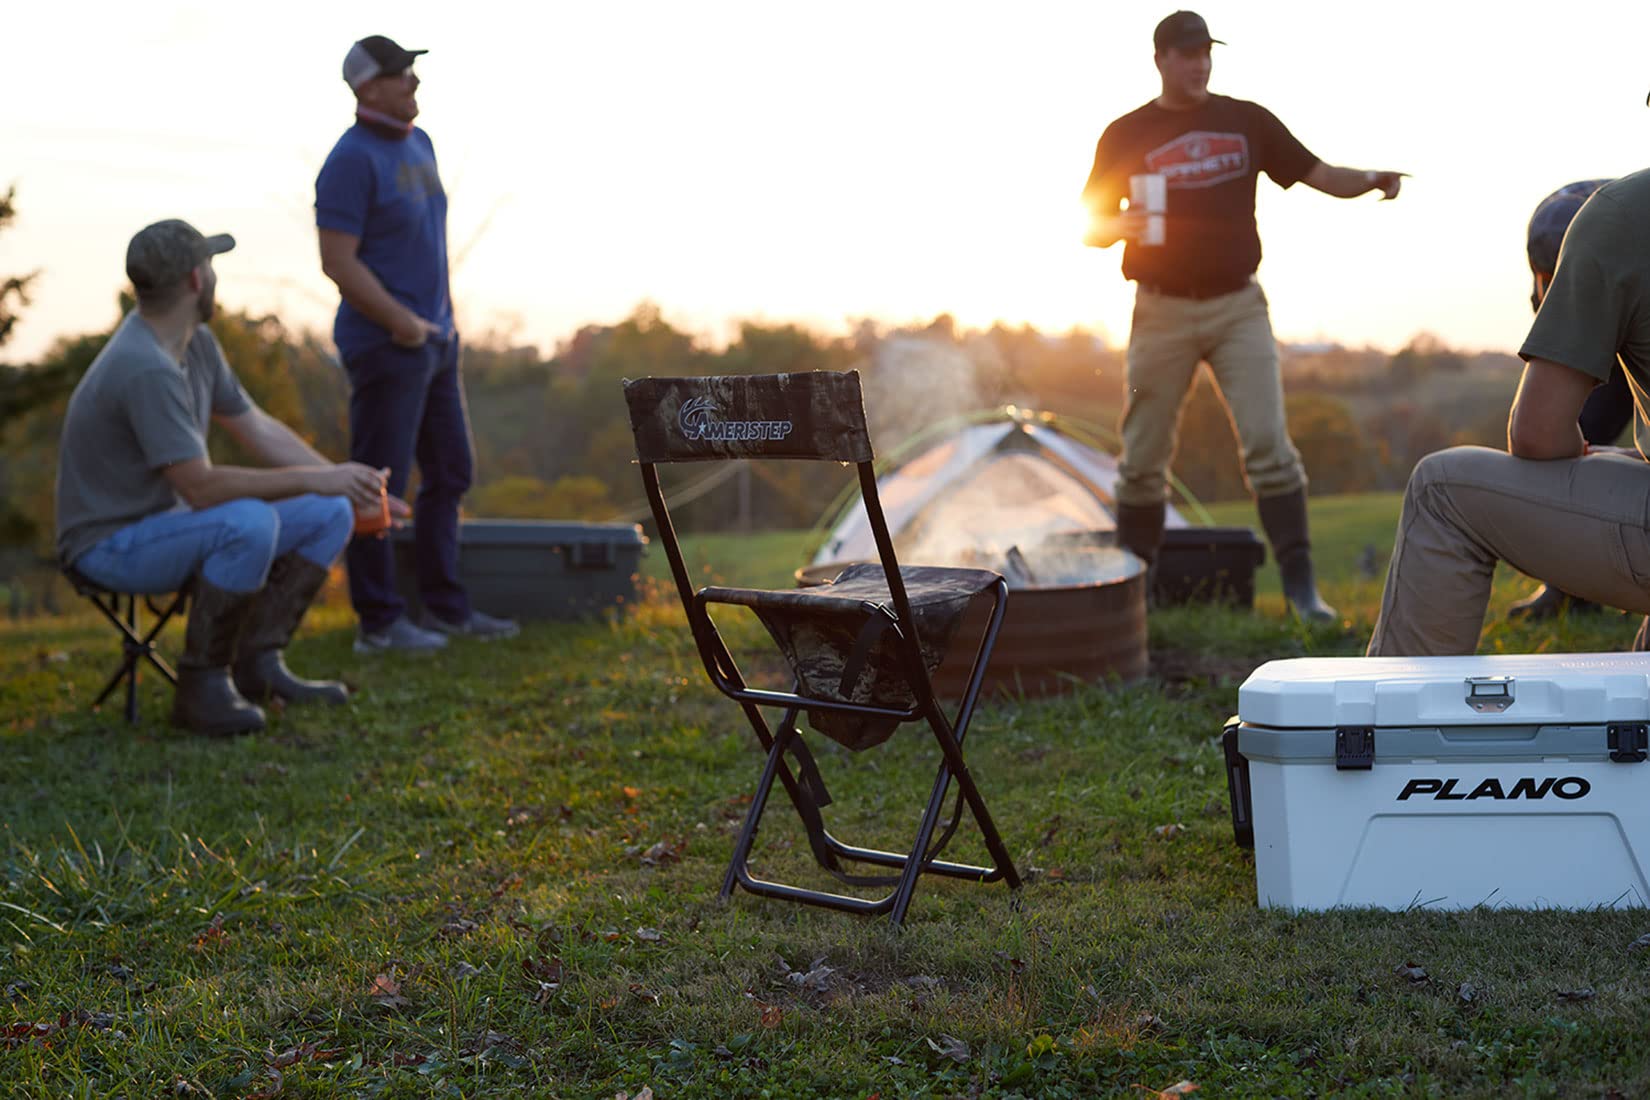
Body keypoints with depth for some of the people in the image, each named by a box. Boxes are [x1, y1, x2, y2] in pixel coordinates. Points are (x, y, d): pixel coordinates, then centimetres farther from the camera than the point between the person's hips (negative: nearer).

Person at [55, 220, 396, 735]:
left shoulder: (195, 342, 2)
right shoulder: (147, 370, -28)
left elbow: (259, 428, 9)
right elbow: (200, 487, -30)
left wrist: (345, 482, 0)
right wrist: (313, 481, -24)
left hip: (170, 520, 9)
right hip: (112, 544, -9)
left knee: (330, 515, -2)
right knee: (250, 523, -36)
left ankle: (257, 664, -2)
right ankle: (200, 685, -19)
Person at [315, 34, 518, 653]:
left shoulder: (418, 144, 13)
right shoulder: (351, 160, -14)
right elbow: (337, 262, -18)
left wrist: (446, 317, 15)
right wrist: (402, 322, -19)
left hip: (433, 343, 9)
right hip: (384, 346, -9)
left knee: (449, 473, 12)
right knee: (379, 484, -3)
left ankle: (445, 607, 21)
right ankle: (378, 622, 5)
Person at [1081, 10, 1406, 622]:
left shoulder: (1246, 120, 9)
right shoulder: (1126, 135, 5)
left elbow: (1316, 174, 7)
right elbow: (1091, 227, 5)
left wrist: (1369, 180, -13)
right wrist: (1125, 227, -18)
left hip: (1238, 306, 0)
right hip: (1162, 312, 0)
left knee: (1268, 444, -10)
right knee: (1143, 457, 3)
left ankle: (1299, 584, -9)